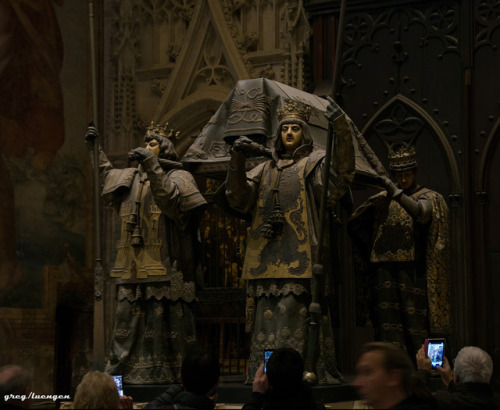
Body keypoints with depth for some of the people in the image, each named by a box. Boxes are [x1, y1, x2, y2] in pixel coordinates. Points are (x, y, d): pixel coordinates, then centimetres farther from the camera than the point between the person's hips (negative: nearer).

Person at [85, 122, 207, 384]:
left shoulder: (179, 177, 2)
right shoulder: (132, 177, 20)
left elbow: (172, 201, -19)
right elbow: (106, 174, 39)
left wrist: (152, 166, -23)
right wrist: (94, 148, 34)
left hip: (163, 265, -6)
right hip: (134, 266, 6)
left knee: (163, 320, -6)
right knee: (129, 317, 4)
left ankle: (161, 372, -3)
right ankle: (123, 369, 7)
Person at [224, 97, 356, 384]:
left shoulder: (315, 163, 10)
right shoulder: (267, 169, 24)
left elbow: (343, 170, -12)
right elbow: (238, 199, 13)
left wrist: (342, 128, -27)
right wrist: (238, 160, -1)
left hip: (300, 255, -4)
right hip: (268, 258, 5)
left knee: (297, 314, -12)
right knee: (267, 316, 1)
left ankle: (310, 371, -11)